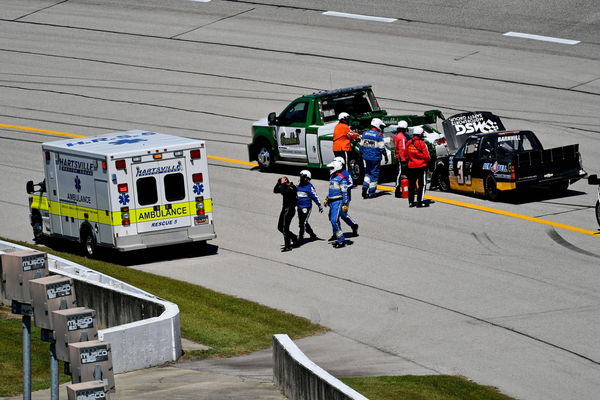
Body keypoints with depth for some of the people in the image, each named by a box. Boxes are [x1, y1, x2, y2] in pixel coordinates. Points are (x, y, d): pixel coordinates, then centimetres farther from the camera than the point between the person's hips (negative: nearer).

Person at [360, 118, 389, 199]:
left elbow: (361, 146, 10)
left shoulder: (365, 134, 5)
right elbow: (382, 148, -11)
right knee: (374, 174, 4)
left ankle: (365, 187, 2)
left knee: (368, 172, 19)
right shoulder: (379, 135, -12)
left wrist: (362, 155, 21)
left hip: (366, 158, 5)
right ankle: (371, 192, 6)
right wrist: (386, 156, 1)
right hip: (375, 158, -5)